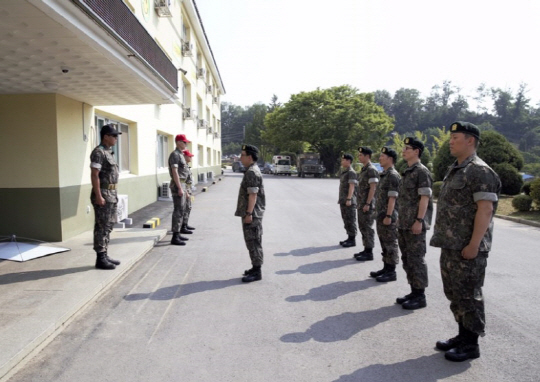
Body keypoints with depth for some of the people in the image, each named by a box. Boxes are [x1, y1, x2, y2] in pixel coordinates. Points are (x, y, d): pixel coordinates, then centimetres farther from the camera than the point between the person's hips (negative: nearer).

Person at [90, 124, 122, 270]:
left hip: (111, 195, 10)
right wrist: (98, 196, -22)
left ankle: (105, 256, 20)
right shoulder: (98, 152, -13)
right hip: (103, 195, -10)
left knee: (108, 226, 13)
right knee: (102, 227, -4)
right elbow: (94, 175, -19)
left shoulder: (108, 152, 16)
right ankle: (100, 259, 2)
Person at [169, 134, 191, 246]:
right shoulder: (175, 154, -12)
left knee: (181, 210, 13)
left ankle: (177, 234, 21)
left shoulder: (180, 155, 18)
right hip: (177, 185, -10)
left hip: (182, 184, 10)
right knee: (178, 210, -10)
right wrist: (179, 188, -23)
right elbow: (174, 172, -19)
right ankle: (175, 237, -8)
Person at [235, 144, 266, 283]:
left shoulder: (252, 172, -17)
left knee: (253, 242, -4)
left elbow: (253, 194, -23)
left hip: (252, 214, -10)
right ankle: (255, 268, 25)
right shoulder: (251, 171, 16)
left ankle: (256, 272, 3)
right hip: (251, 213, 10)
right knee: (252, 241, 16)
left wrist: (249, 213, -24)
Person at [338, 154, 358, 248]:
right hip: (343, 201, 10)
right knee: (346, 220, 13)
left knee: (351, 220, -4)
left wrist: (349, 199, -24)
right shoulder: (344, 172, 17)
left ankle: (352, 240, 2)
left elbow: (352, 186, -19)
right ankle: (349, 238, 20)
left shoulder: (351, 172, -12)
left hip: (349, 201, -10)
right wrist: (340, 198, 21)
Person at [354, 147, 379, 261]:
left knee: (367, 228, -4)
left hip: (367, 205, -10)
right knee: (362, 227, 13)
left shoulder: (371, 170, -14)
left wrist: (367, 204, -22)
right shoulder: (363, 169, 15)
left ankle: (369, 253, 2)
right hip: (361, 204, 10)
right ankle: (366, 250, 22)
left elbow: (373, 188, -19)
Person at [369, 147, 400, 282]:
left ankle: (391, 272, 6)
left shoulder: (393, 175, -14)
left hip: (388, 216, -9)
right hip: (381, 215, 10)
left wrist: (388, 216, -22)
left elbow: (392, 197, -19)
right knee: (384, 243, 15)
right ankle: (386, 268, 24)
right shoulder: (385, 174, 15)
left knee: (390, 244, -2)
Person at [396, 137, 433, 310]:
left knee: (416, 259, -3)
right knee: (407, 259, 13)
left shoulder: (421, 171, -11)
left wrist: (419, 221, -21)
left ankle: (420, 295, 7)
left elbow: (424, 198, -16)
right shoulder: (407, 172, 16)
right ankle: (414, 291, 24)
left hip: (415, 225, -9)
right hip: (404, 224, 9)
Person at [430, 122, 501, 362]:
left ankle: (471, 344, 15)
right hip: (450, 245, 9)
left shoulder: (480, 171, -14)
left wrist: (474, 244, -22)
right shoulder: (455, 170, 16)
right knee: (454, 293, 17)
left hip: (467, 248, -9)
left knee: (468, 295, 1)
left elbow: (485, 209, -20)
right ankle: (463, 335, 30)